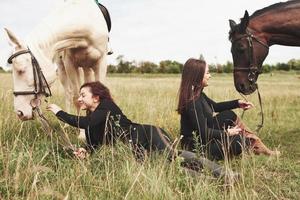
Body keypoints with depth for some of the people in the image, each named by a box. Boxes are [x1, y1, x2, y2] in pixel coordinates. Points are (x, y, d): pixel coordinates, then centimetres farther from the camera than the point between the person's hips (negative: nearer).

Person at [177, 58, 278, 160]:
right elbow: (203, 132, -27)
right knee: (239, 141, -13)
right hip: (197, 147, -10)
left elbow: (215, 106, 19)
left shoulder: (198, 94, 3)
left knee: (229, 115, 10)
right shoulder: (193, 103, -28)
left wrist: (237, 103, 9)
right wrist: (227, 133, -16)